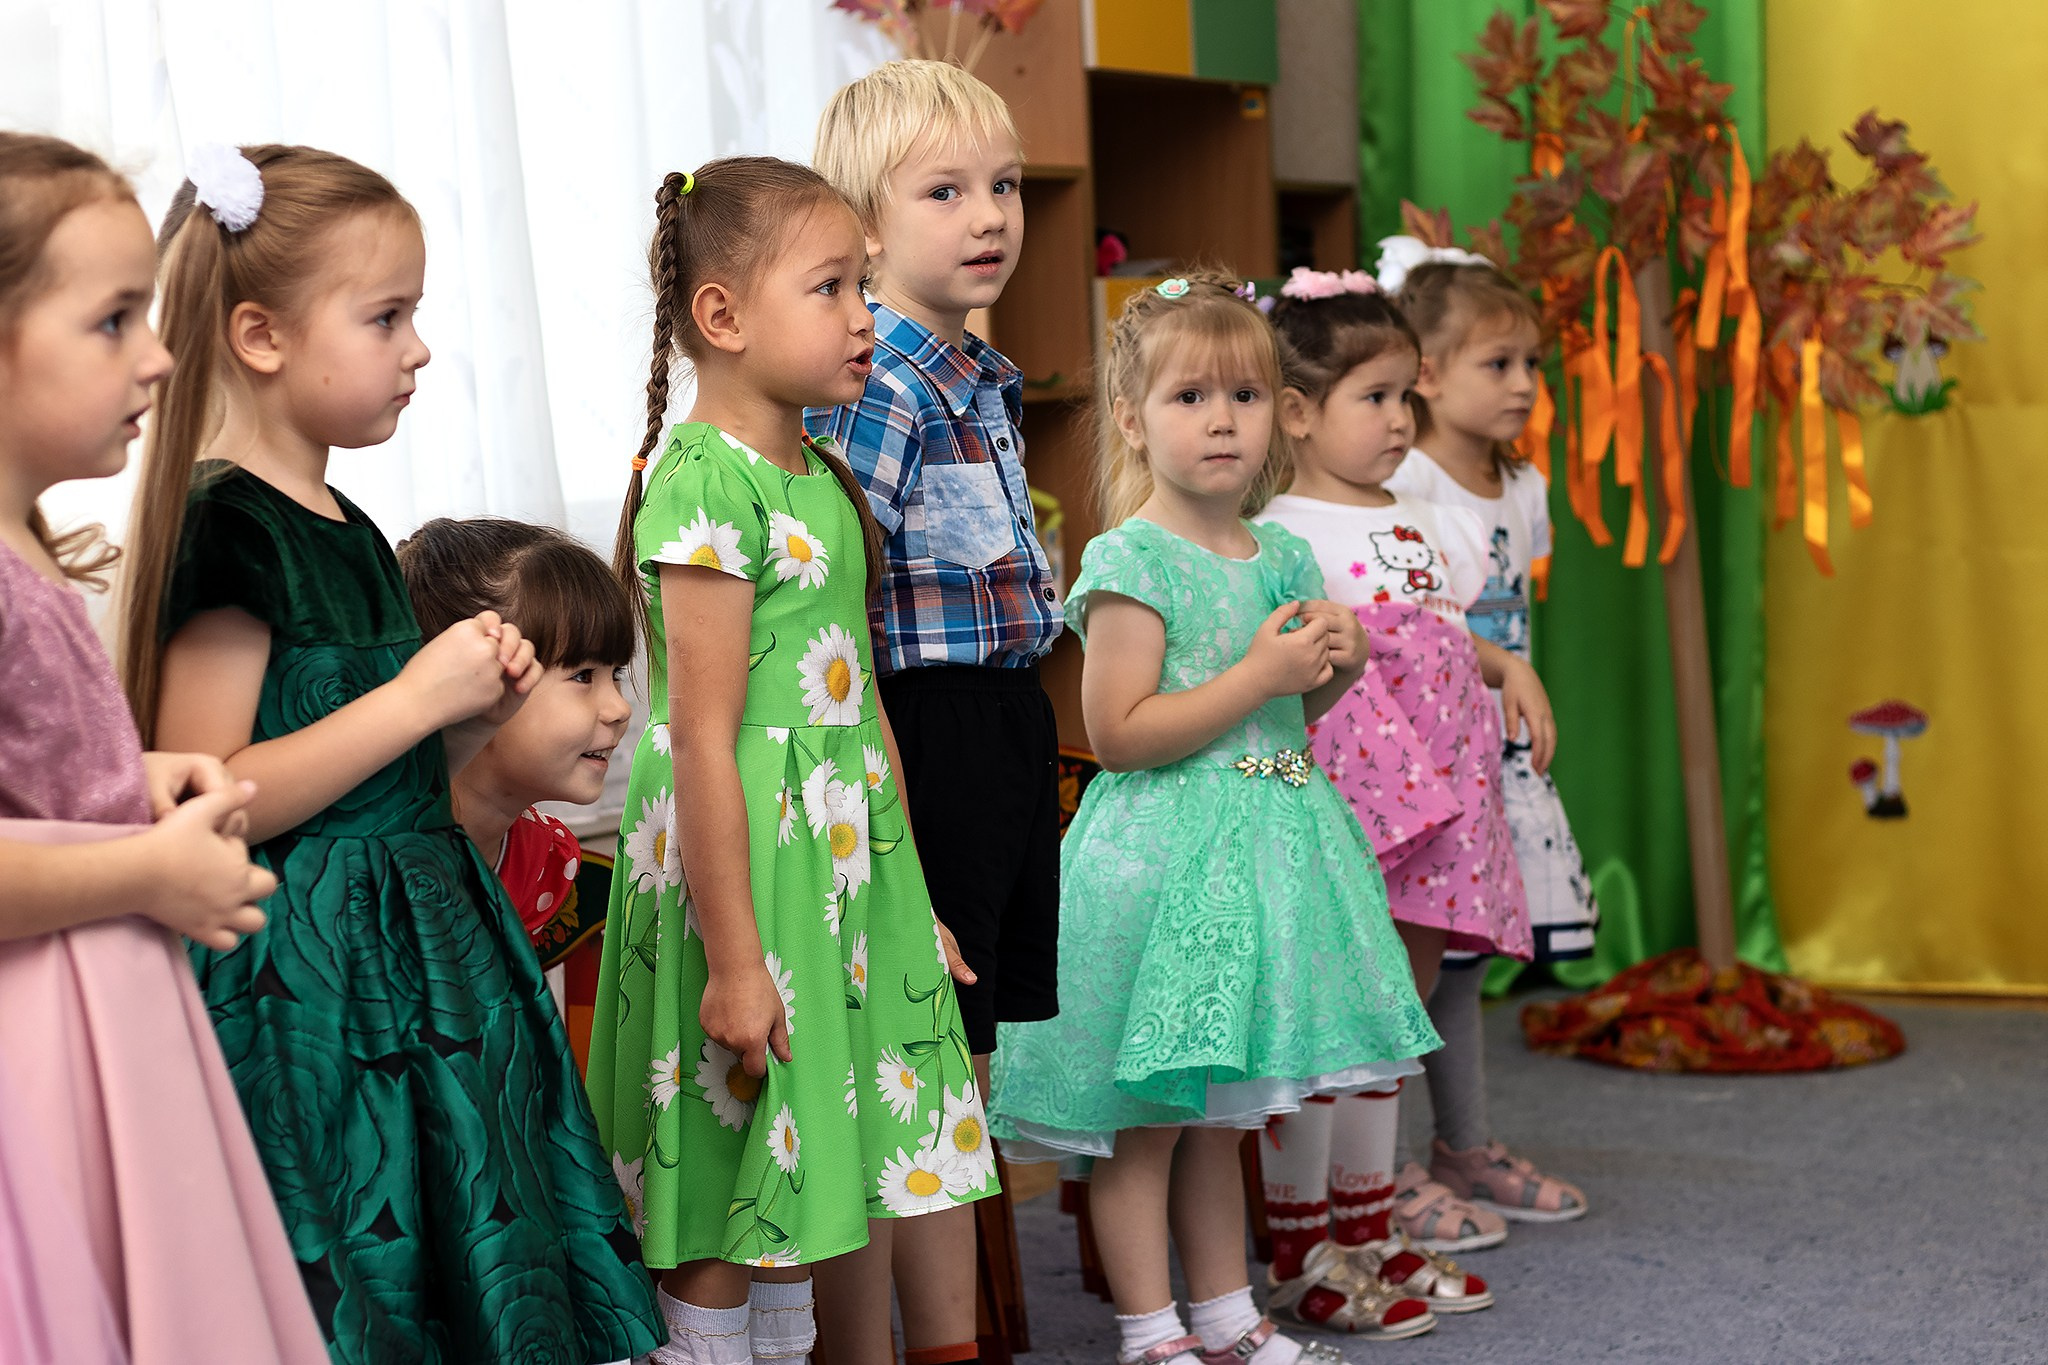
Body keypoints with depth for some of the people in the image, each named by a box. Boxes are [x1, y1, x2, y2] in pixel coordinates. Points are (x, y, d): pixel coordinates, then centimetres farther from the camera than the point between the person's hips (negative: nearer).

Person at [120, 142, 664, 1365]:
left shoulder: (343, 531, 14)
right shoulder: (229, 532, -14)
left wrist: (469, 722, 5)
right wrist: (415, 700, -18)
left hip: (413, 974, 9)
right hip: (310, 1000, -9)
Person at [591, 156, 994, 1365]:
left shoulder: (823, 478, 11)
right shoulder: (706, 486, -17)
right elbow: (704, 742, -20)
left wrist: (909, 897, 19)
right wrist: (732, 959, -20)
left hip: (848, 863, 9)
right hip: (745, 868, -9)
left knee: (850, 1174, 17)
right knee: (727, 1208, 2)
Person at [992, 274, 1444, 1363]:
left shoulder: (1280, 556, 11)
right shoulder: (1132, 561, -13)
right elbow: (1118, 735, -18)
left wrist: (1334, 667, 1)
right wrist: (1260, 674, -19)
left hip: (1260, 848, 8)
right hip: (1161, 852, -7)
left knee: (1215, 1114, 18)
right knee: (1143, 1119, -1)